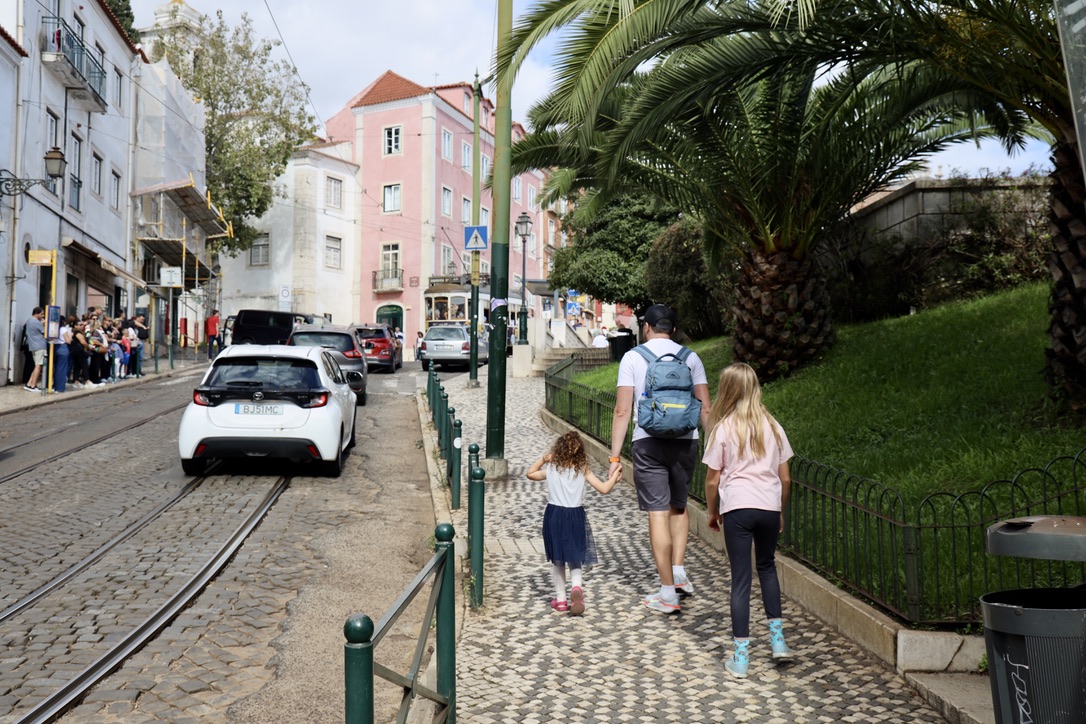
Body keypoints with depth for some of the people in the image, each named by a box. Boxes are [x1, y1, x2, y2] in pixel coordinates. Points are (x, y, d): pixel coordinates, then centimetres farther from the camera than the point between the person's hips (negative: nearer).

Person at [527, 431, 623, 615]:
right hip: (576, 517, 0)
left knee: (557, 561, 14)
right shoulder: (583, 470, -2)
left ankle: (561, 598, 16)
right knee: (575, 558, 13)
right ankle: (576, 586, -14)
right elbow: (604, 489, -5)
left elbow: (530, 473, 18)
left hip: (554, 515, 0)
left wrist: (543, 459, 19)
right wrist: (615, 475, 9)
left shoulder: (551, 470, 1)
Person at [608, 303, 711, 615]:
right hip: (685, 440, 3)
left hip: (648, 442, -3)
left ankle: (668, 594, 4)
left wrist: (614, 457, -3)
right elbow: (705, 408, 4)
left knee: (658, 514, 0)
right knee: (679, 506, 23)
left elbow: (622, 411, -5)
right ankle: (679, 572, 13)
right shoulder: (690, 357, 8)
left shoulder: (632, 357, 1)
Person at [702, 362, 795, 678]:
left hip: (737, 508, -3)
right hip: (769, 506, 3)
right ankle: (777, 637, 22)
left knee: (741, 578, 3)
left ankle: (740, 657, 6)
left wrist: (712, 511, 14)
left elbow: (712, 479, -1)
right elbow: (785, 478, 9)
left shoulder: (723, 428, -3)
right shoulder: (772, 426, 6)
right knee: (767, 566, 25)